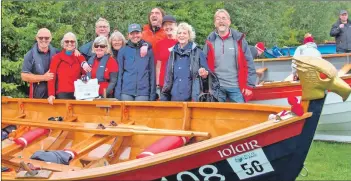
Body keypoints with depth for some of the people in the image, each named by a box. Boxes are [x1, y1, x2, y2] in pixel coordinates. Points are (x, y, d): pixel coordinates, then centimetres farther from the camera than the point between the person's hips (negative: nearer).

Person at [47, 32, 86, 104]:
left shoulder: (80, 58, 10)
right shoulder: (56, 58, 5)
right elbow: (52, 77, 1)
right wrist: (51, 94, -10)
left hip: (77, 94, 2)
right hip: (62, 95, -1)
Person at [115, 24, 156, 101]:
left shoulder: (148, 50, 7)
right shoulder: (123, 51, 7)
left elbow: (152, 72, 8)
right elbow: (120, 72, 7)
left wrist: (153, 94, 4)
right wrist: (118, 93, 1)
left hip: (143, 91, 0)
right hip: (126, 92, 0)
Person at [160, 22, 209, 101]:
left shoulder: (198, 52, 1)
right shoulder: (173, 53, 12)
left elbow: (206, 74, 4)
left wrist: (203, 74, -19)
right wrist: (164, 97, 12)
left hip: (191, 98, -3)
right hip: (174, 97, 4)